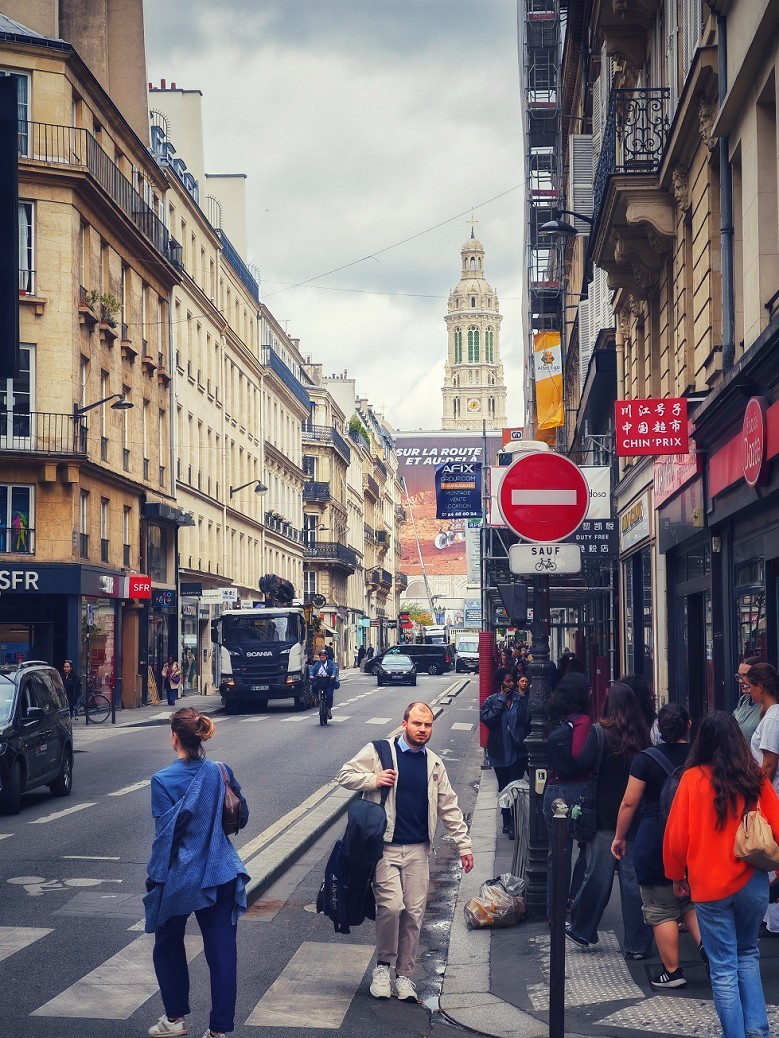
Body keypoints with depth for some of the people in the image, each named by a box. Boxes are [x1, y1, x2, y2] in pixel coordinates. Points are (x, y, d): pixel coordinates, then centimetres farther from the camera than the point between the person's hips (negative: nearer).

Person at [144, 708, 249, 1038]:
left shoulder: (162, 780, -14)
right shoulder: (220, 772, -3)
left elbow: (165, 833, -14)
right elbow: (241, 818, 5)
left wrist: (155, 876, -5)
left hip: (177, 878, -2)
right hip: (220, 873, 3)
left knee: (168, 945, 20)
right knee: (221, 950, 6)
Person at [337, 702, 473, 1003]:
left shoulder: (434, 764, 13)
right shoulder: (379, 752, -1)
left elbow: (449, 807, 17)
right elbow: (345, 775, 3)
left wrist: (463, 844, 12)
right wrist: (373, 780, -14)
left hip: (418, 850, 4)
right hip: (385, 846, -4)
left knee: (414, 913, 2)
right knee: (391, 905, -16)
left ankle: (404, 975, 15)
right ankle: (383, 965, 6)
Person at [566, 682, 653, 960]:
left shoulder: (600, 733, -11)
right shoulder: (642, 735, -1)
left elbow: (585, 763, -18)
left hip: (605, 816, -3)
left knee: (598, 875, 8)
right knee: (634, 878, 5)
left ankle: (582, 930, 23)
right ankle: (638, 944, 8)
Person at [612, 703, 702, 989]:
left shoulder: (646, 759, -10)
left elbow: (629, 802, -8)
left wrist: (619, 837, 4)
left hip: (655, 841, -4)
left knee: (662, 910, 6)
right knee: (690, 902, 19)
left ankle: (672, 971, 9)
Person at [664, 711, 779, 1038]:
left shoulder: (693, 779, -9)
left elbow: (677, 834, -7)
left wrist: (677, 875, 9)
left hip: (710, 886, -2)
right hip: (752, 882, 2)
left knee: (724, 968, 6)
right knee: (748, 956, 20)